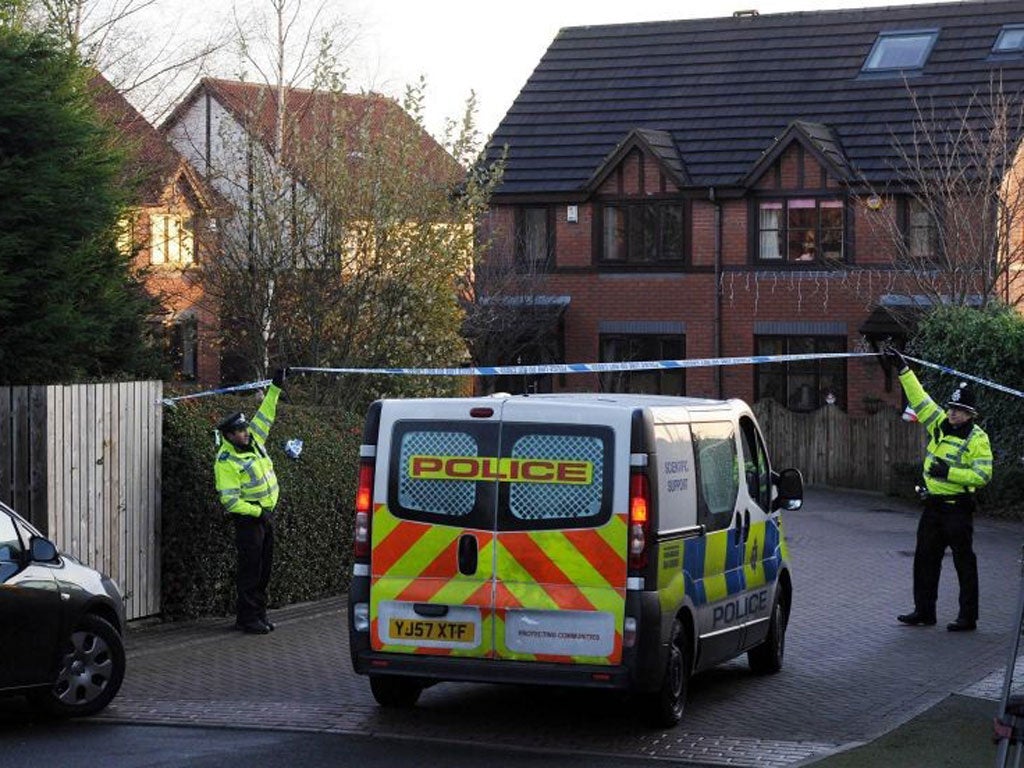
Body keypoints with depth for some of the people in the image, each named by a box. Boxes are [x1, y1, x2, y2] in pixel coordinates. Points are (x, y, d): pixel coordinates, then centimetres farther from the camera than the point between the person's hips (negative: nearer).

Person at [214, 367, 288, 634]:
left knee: (264, 567, 11)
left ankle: (258, 612, 19)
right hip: (247, 518, -8)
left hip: (266, 514, 8)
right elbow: (229, 500, -19)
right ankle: (246, 618, -1)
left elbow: (264, 416, 17)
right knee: (250, 568, -6)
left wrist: (275, 388, 13)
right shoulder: (225, 462, -16)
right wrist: (257, 512, -21)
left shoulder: (253, 441, 6)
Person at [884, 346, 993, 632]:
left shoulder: (978, 439, -9)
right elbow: (919, 398, 9)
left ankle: (968, 617, 4)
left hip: (958, 508, -7)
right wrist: (903, 369, 5)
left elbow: (982, 475, -15)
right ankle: (924, 611, 20)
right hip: (933, 505, 7)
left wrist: (950, 472, -20)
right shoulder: (939, 425, 8)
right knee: (925, 559, 11)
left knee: (964, 562, -1)